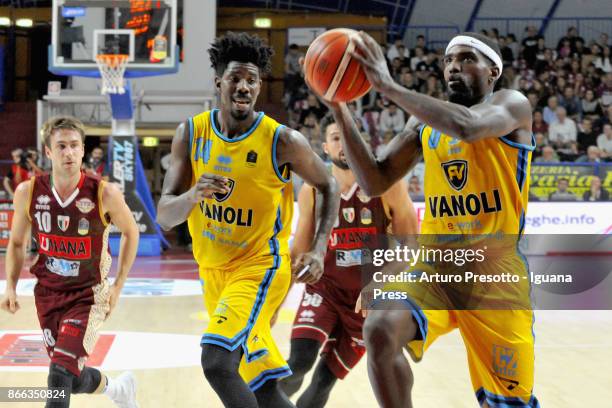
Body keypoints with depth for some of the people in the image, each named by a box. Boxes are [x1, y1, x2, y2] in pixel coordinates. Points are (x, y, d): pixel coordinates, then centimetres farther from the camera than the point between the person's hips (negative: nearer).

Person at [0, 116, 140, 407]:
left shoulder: (104, 194, -17)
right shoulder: (28, 192, -9)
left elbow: (130, 233, 1)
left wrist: (117, 286, -1)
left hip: (89, 295, -4)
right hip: (48, 293, 4)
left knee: (61, 373, -19)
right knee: (74, 379, 15)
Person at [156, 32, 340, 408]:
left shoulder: (283, 141, -16)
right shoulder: (191, 134, -7)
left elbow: (328, 186, 1)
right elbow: (164, 216, -9)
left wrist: (318, 250, -10)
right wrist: (193, 195, -31)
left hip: (261, 267, -5)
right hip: (213, 271, 5)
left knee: (217, 361, -24)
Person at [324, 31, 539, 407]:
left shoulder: (512, 105, -4)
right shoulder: (424, 125, 11)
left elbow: (468, 126, -28)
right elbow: (374, 183, 6)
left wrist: (388, 86, -25)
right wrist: (340, 109, -3)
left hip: (496, 274, -3)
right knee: (381, 330, -29)